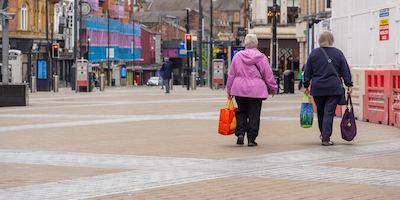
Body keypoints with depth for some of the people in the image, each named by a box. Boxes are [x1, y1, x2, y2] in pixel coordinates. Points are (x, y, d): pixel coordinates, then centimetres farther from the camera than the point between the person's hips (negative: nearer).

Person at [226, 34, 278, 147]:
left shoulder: (238, 56, 1)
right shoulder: (261, 58, -4)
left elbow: (231, 75, 5)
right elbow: (268, 75, 1)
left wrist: (229, 91, 14)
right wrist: (273, 88, 14)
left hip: (240, 90, 2)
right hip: (256, 90, -2)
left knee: (241, 112, 16)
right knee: (254, 114, 4)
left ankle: (240, 133, 0)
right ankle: (251, 138, 3)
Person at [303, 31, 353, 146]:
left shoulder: (314, 53, 2)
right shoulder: (338, 53, 0)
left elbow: (307, 71, 5)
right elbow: (345, 71, 0)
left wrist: (306, 85, 13)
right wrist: (349, 85, 5)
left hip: (318, 89, 2)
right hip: (334, 89, -2)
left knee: (320, 112, 16)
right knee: (329, 113, -3)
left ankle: (323, 135, 30)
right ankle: (326, 138, -8)